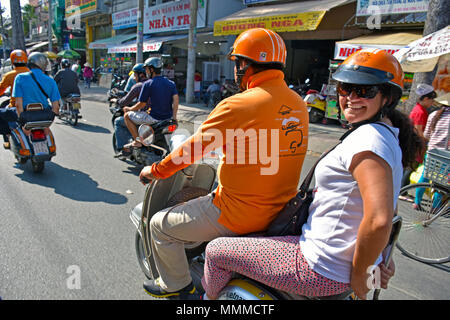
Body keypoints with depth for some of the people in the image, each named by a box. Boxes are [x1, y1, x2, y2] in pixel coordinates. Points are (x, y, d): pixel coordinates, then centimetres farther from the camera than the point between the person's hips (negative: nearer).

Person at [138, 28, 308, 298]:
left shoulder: (238, 105, -21)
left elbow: (194, 149, -13)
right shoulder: (299, 104, 3)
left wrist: (156, 170, 4)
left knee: (161, 226, 10)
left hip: (237, 214, -8)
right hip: (278, 211, 9)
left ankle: (177, 286, 31)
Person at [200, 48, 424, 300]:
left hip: (320, 270, -10)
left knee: (216, 250, 3)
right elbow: (387, 206, 18)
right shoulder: (387, 135, 10)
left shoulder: (367, 138, -24)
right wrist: (380, 258, 15)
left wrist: (358, 274, -17)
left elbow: (379, 222, -33)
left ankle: (209, 298, 33)